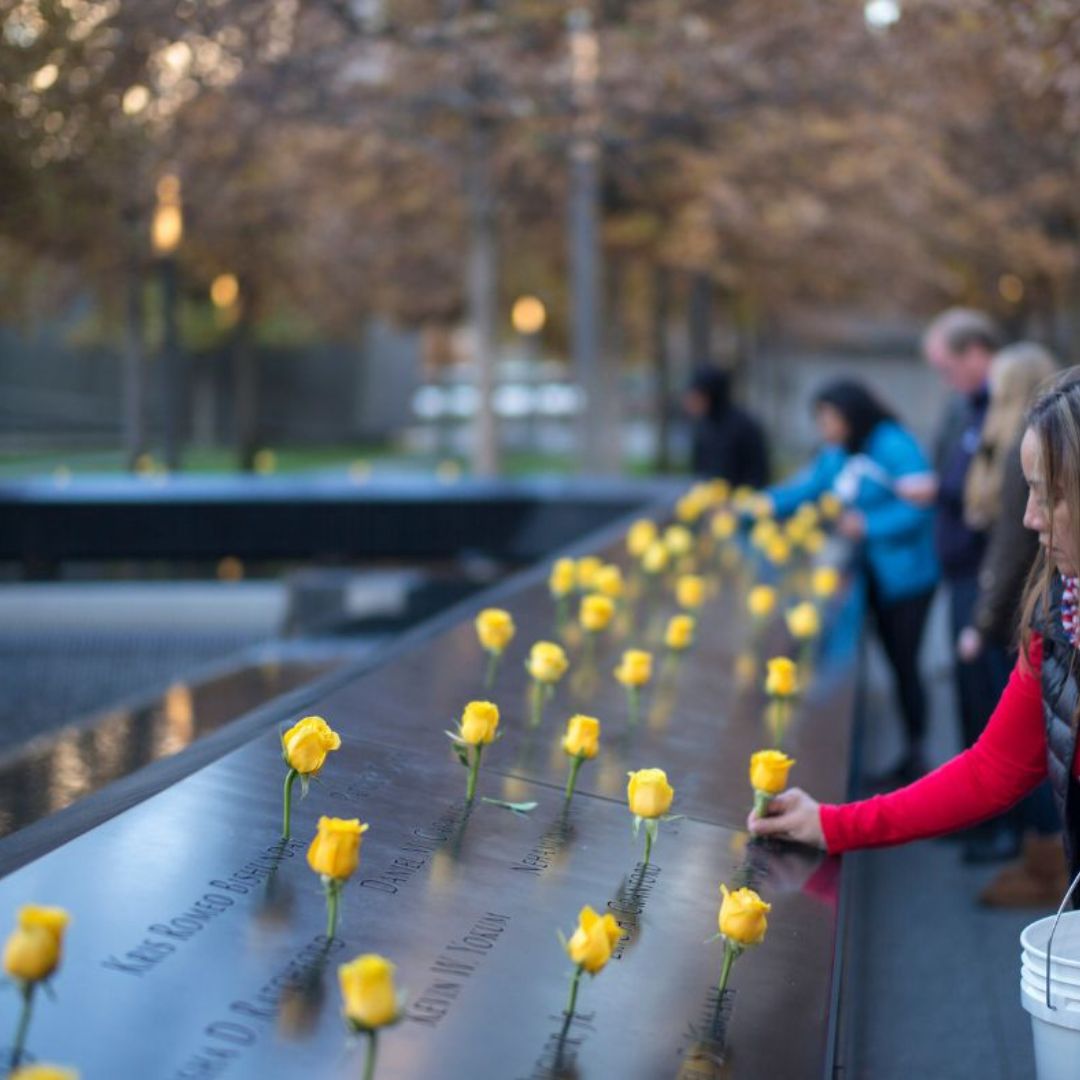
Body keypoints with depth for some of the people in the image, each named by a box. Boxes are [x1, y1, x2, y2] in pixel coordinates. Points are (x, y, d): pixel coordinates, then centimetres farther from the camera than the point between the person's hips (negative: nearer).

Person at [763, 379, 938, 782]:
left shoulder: (894, 446, -18)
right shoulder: (837, 455, 8)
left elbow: (919, 508, -22)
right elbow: (802, 489, 11)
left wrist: (869, 525, -21)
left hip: (907, 576, -8)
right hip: (876, 576, 8)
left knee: (905, 664, -2)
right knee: (894, 661, 13)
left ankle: (915, 756, 10)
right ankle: (908, 752, 22)